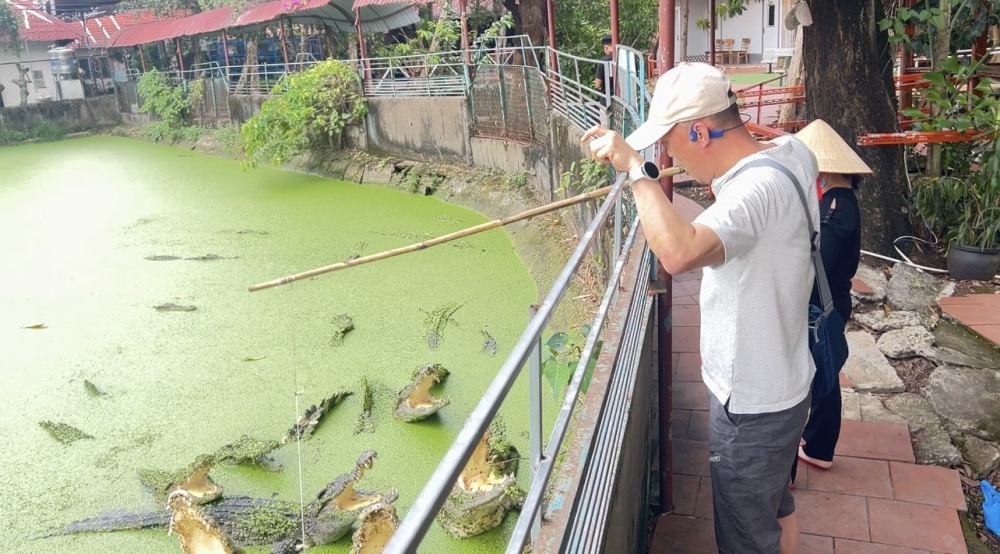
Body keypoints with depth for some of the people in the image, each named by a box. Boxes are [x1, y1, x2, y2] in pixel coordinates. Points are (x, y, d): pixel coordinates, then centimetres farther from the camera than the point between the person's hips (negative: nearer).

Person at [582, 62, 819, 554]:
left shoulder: (757, 188, -33)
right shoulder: (792, 151, -5)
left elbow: (679, 252, -50)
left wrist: (636, 167, -36)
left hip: (750, 406, -9)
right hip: (781, 384, 9)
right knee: (778, 511, 31)